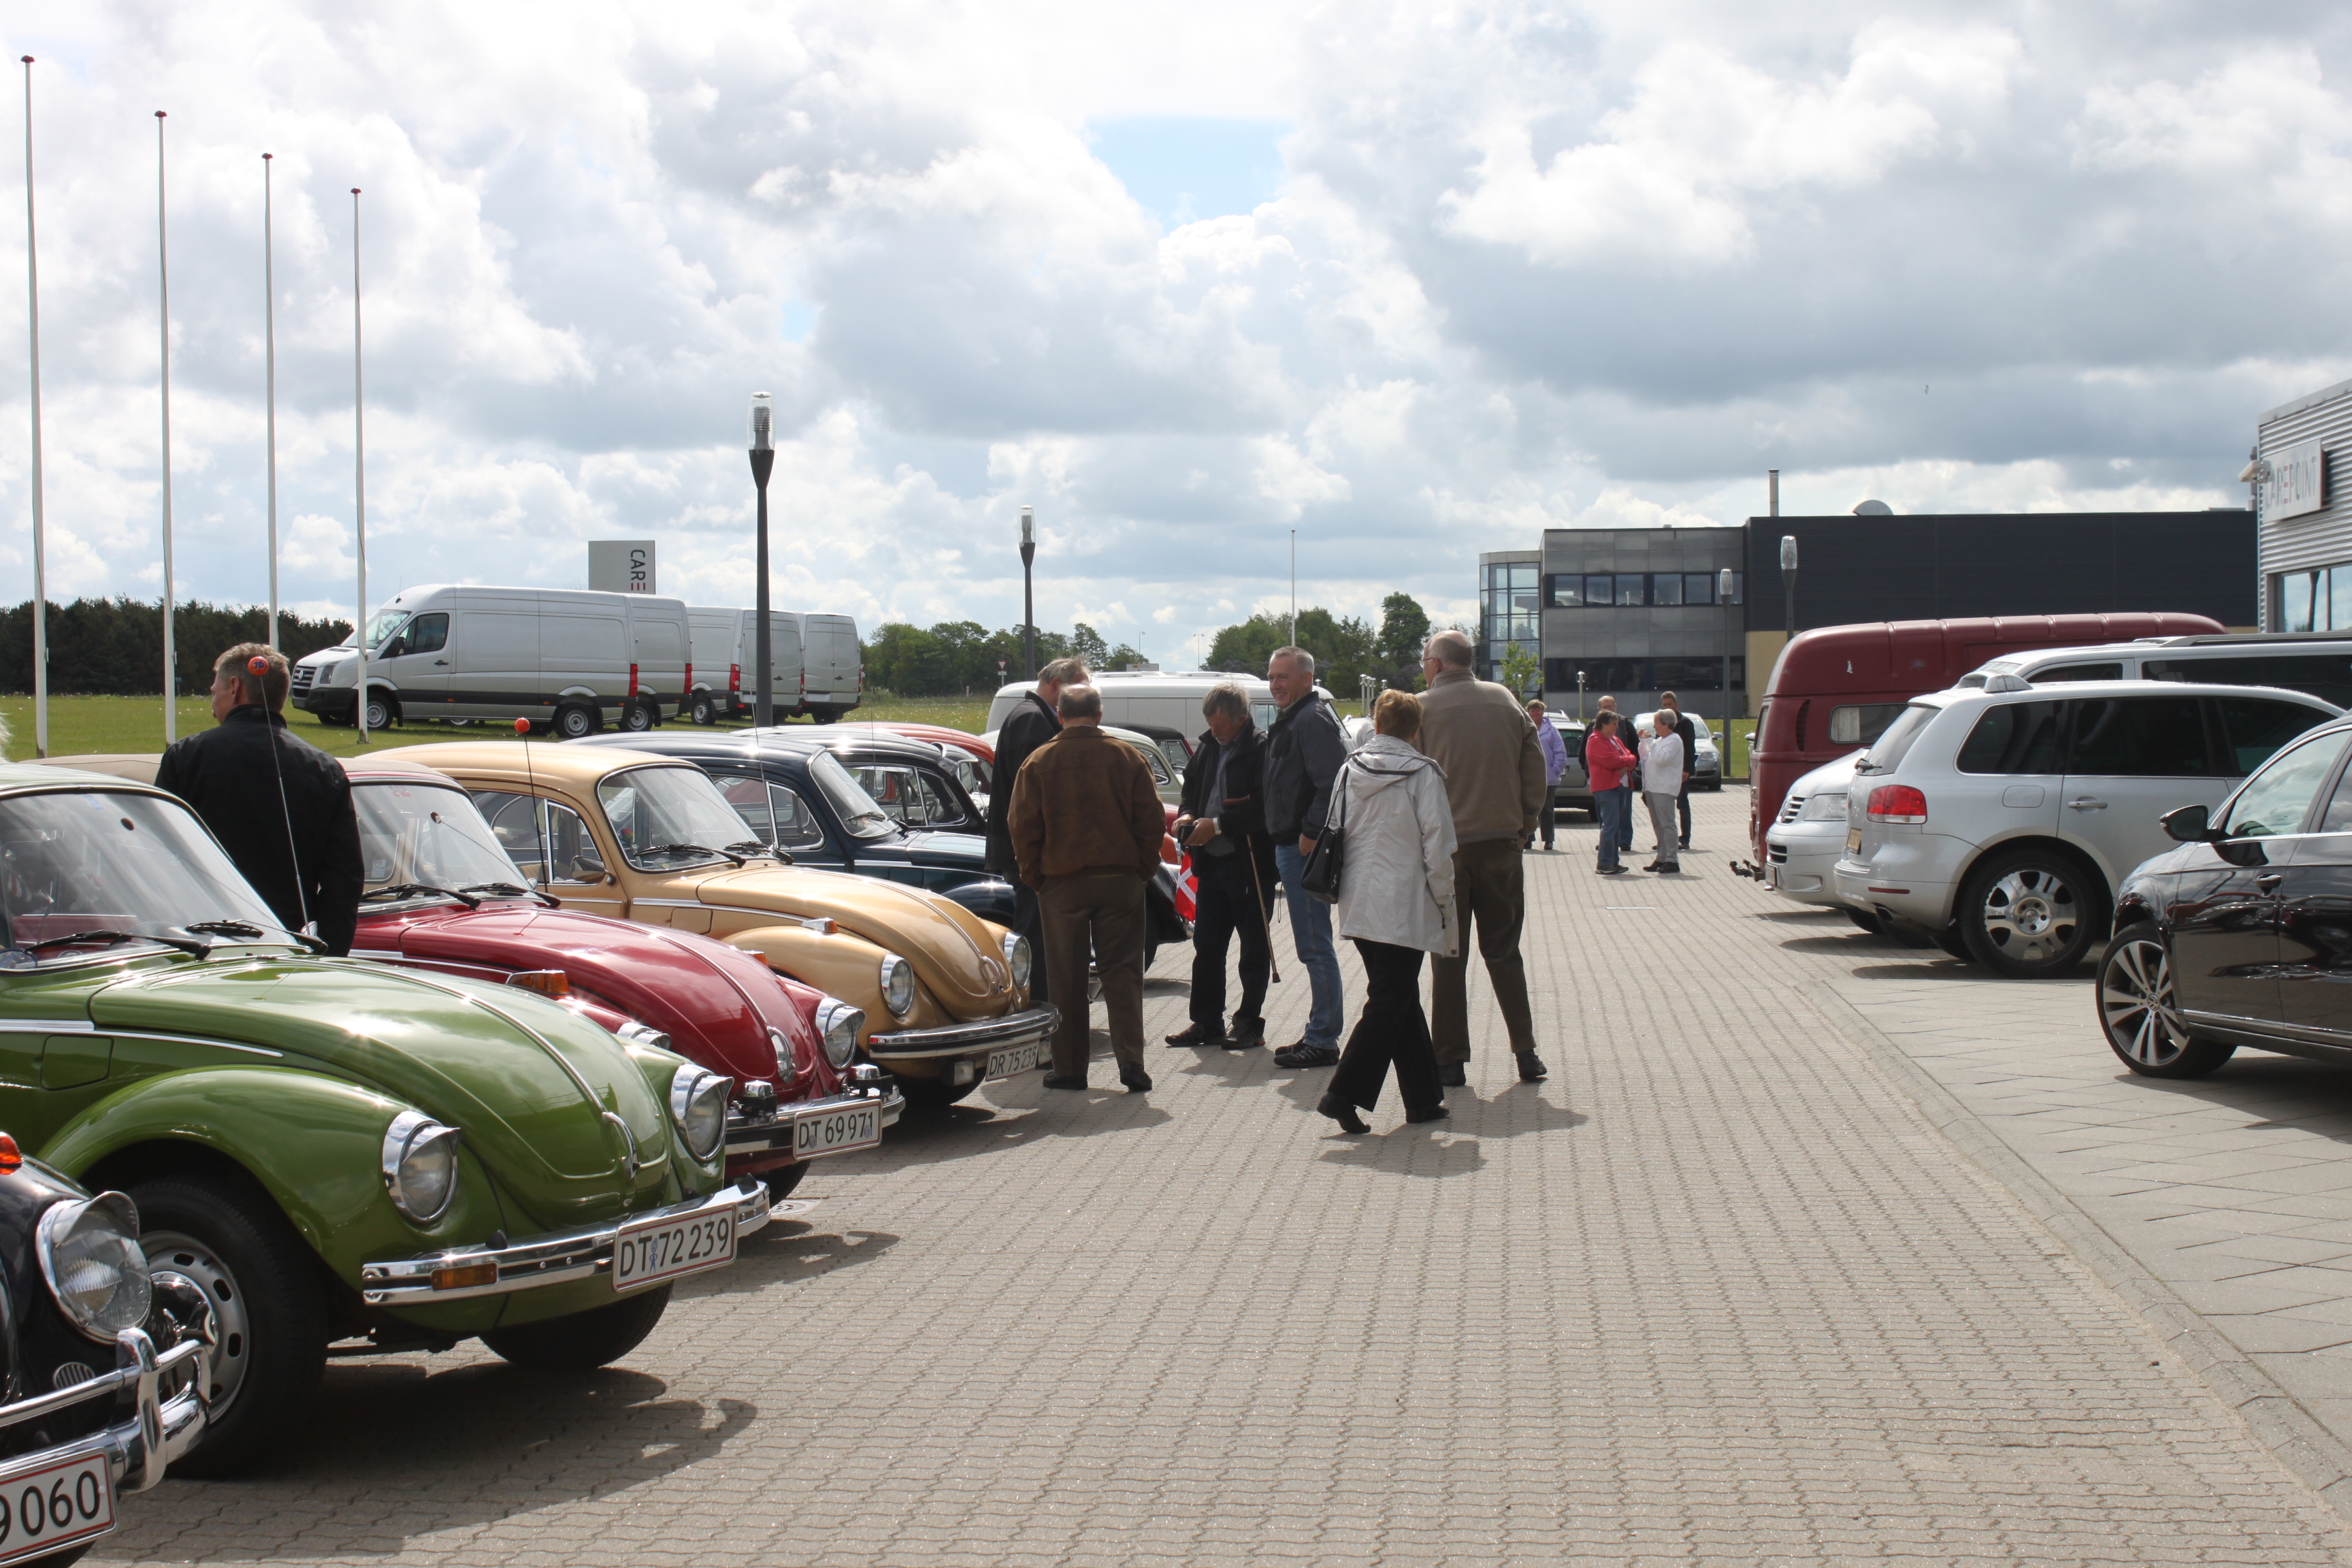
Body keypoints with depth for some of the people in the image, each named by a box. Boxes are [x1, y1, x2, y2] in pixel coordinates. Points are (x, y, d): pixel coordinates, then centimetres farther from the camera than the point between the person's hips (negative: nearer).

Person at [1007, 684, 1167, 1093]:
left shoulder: (1039, 762, -2)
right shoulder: (1127, 757, 1)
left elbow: (1023, 828, -3)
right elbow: (1152, 821, 1)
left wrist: (1034, 876, 7)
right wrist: (1143, 869, 10)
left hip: (1062, 882, -1)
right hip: (1121, 880, 1)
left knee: (1066, 978, 6)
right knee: (1122, 971, 6)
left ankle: (1069, 1068, 8)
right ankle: (1130, 1060, -4)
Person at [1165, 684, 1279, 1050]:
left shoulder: (1262, 750, -14)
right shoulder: (1208, 748, 11)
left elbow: (1265, 809, -20)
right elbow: (1192, 790, 22)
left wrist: (1218, 825, -20)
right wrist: (1187, 816, 2)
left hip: (1251, 867, -8)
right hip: (1211, 864, 8)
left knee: (1254, 950, 5)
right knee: (1206, 946, 11)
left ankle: (1250, 1023, 13)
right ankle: (1206, 1023, 18)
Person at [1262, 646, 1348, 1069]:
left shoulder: (1314, 720, -13)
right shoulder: (1289, 721, 20)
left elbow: (1331, 782, -23)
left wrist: (1310, 833, -22)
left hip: (1304, 848, -11)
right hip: (1291, 847, 11)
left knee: (1314, 946, -8)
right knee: (1312, 946, 14)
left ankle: (1323, 1041, -5)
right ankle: (1319, 1034, 20)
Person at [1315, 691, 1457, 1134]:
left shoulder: (1350, 770, 6)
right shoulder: (1422, 773, -10)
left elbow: (1335, 834, 10)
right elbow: (1438, 848, -11)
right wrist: (1446, 905, -1)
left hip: (1359, 908, 6)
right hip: (1404, 909, -6)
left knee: (1402, 1001, 15)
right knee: (1389, 1006, -2)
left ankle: (1423, 1099, 21)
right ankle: (1343, 1093, -12)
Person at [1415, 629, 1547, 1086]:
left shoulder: (1423, 708, -6)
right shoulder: (1504, 700, 5)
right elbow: (1535, 764, 5)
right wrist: (1526, 819, 13)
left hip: (1445, 845, -3)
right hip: (1502, 840, 3)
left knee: (1448, 956, 5)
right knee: (1504, 952, 13)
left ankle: (1451, 1060, 5)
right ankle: (1525, 1052, 9)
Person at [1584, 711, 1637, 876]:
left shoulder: (1615, 740, 20)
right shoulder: (1595, 741, -10)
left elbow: (1629, 756, 13)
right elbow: (1611, 761, -20)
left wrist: (1627, 766, -9)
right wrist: (1629, 761, -5)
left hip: (1619, 785, 10)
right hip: (1605, 787, -10)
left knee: (1616, 825, 11)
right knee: (1610, 825, -13)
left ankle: (1613, 862, 16)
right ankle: (1605, 864, -14)